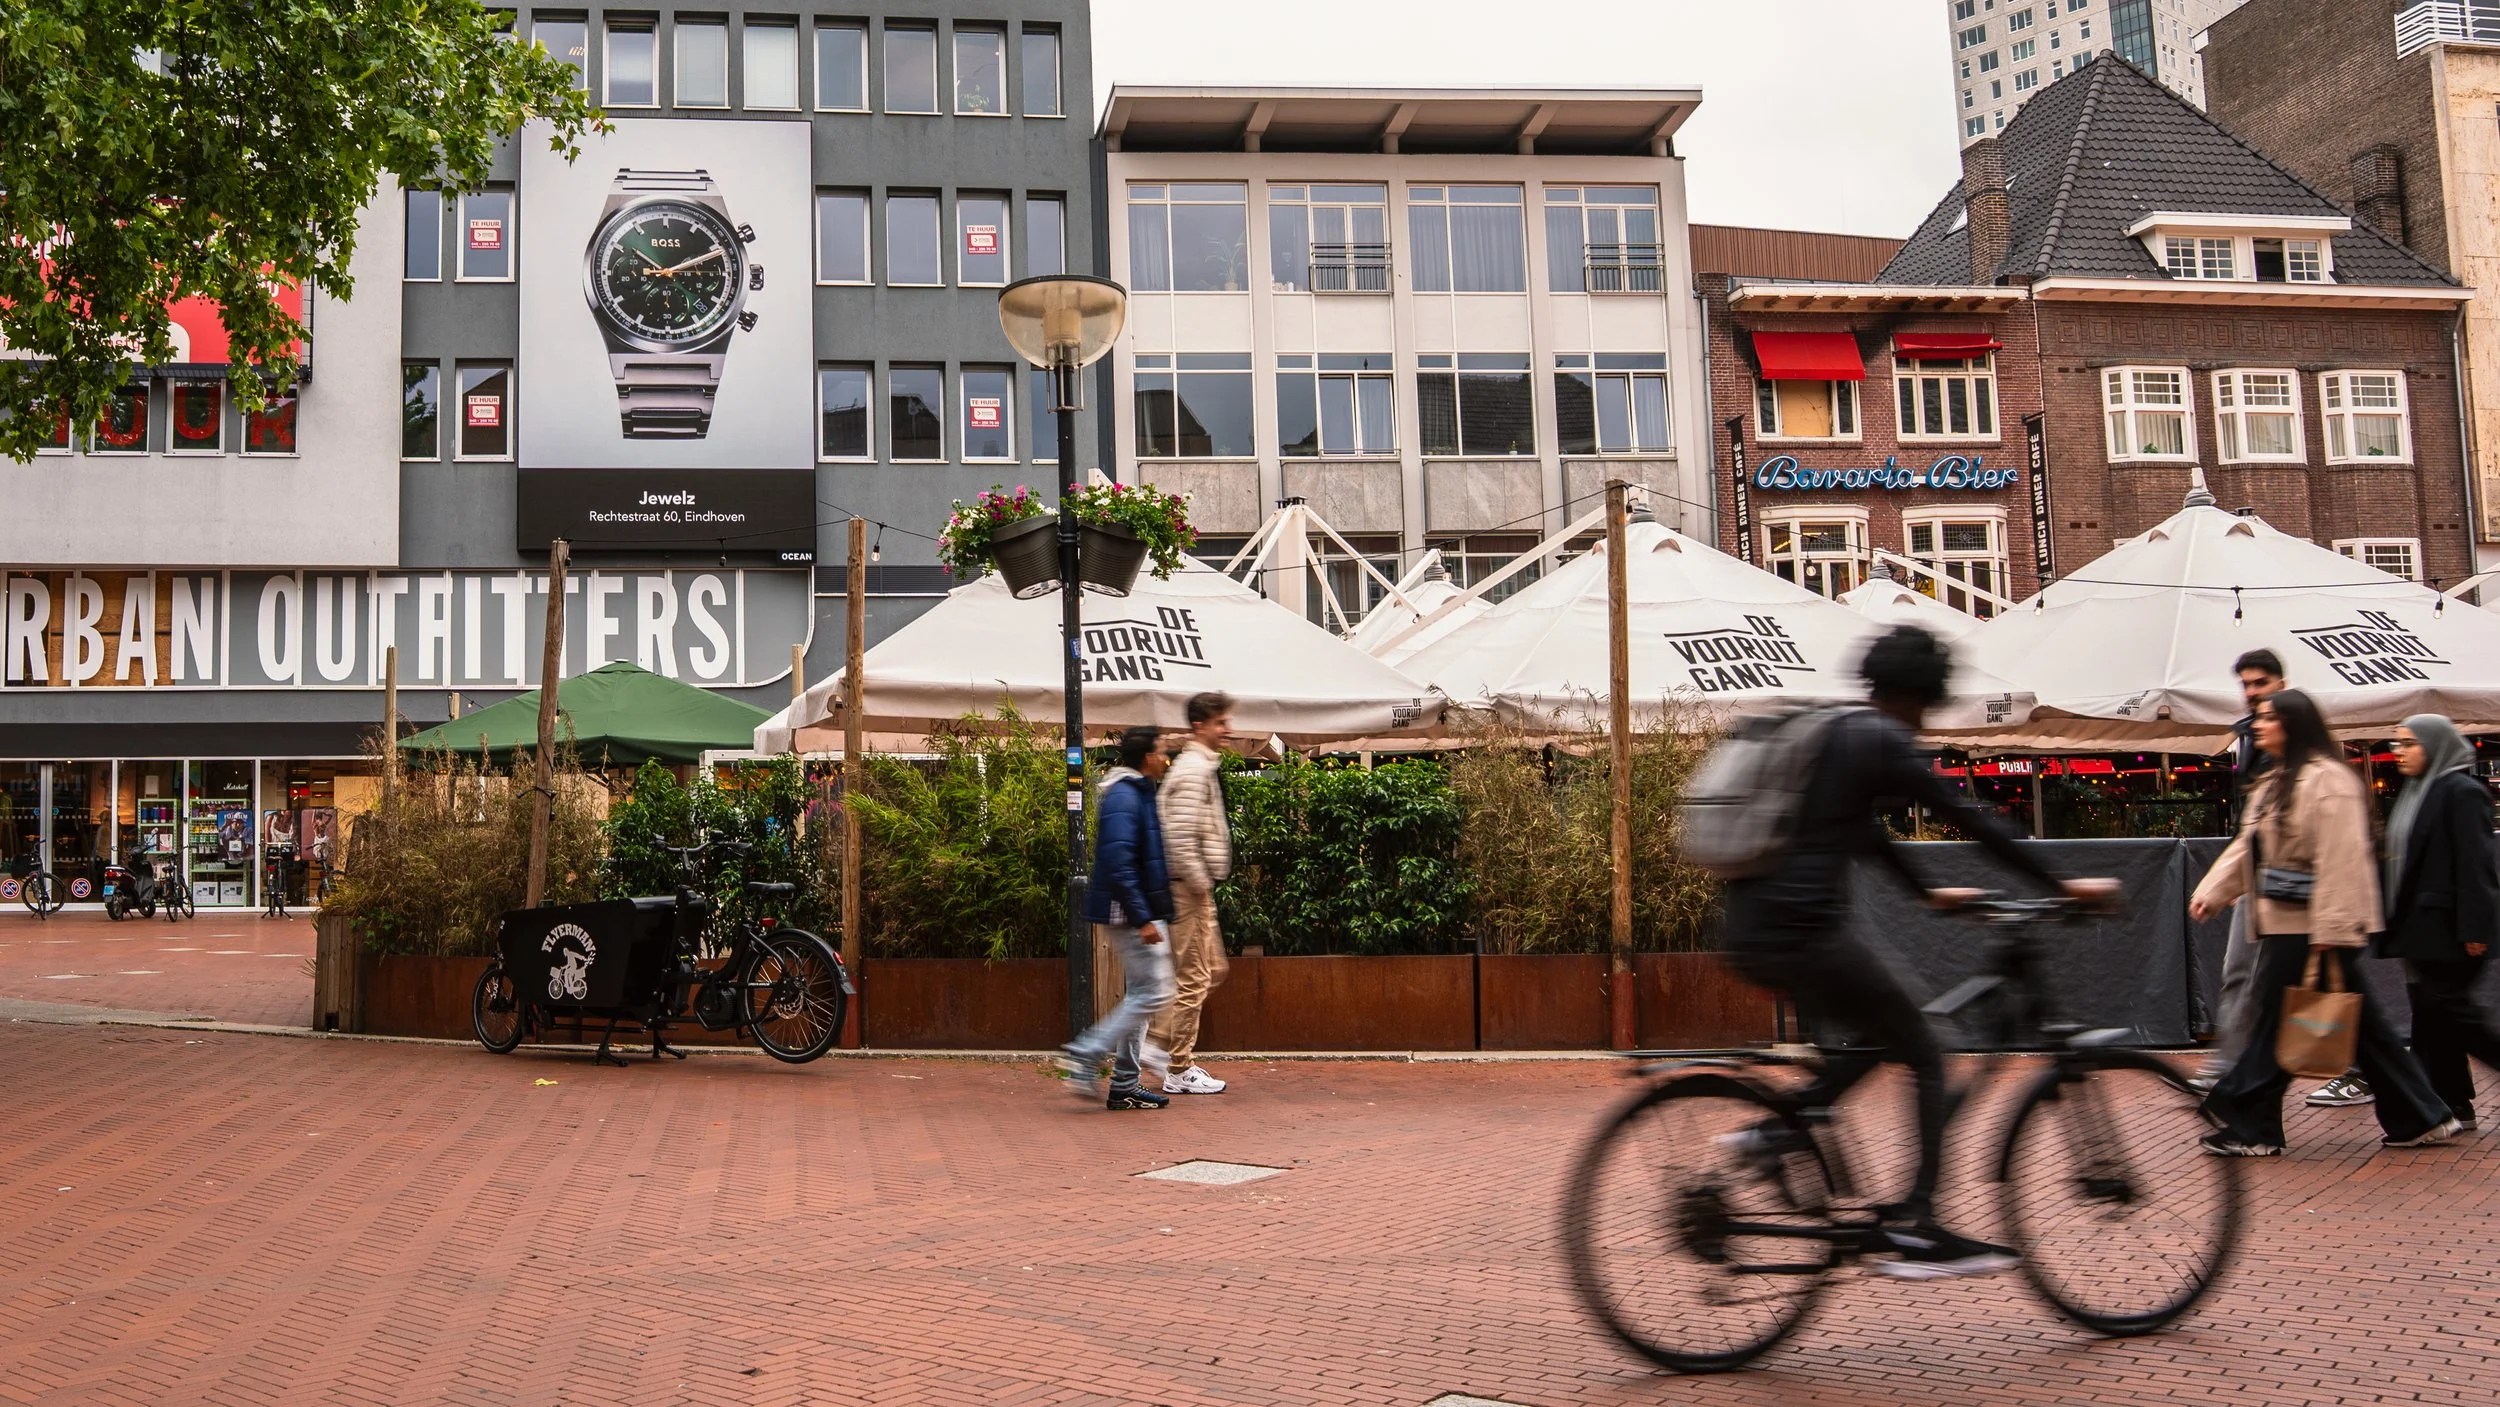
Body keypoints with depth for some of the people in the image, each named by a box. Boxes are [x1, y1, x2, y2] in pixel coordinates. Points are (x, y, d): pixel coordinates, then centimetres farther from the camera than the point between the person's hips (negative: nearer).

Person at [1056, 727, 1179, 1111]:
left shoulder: (1137, 794, 16)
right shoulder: (1123, 797, -16)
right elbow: (1118, 863, -25)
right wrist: (1143, 919, -26)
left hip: (1133, 913, 11)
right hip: (1132, 914, -11)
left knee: (1141, 994, 12)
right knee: (1153, 993, -9)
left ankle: (1124, 1084, 15)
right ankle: (1086, 1053, -6)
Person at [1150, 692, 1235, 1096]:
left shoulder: (1204, 766, 16)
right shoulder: (1193, 769, -16)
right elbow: (1181, 836, -24)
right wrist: (1199, 885, -18)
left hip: (1198, 886, 10)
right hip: (1190, 886, -10)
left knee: (1212, 969, 16)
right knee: (1193, 979, -3)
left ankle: (1164, 1038, 20)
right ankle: (1180, 1071, 4)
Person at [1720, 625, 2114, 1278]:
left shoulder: (1830, 733, 21)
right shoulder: (1884, 741, -5)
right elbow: (1971, 821, -5)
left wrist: (1929, 892, 41)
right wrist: (2064, 886, 2)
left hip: (1750, 932, 9)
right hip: (1804, 931, -9)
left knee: (1871, 1038, 26)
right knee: (1925, 1057, 5)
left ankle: (1775, 1130, 11)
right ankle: (1916, 1229, 1)